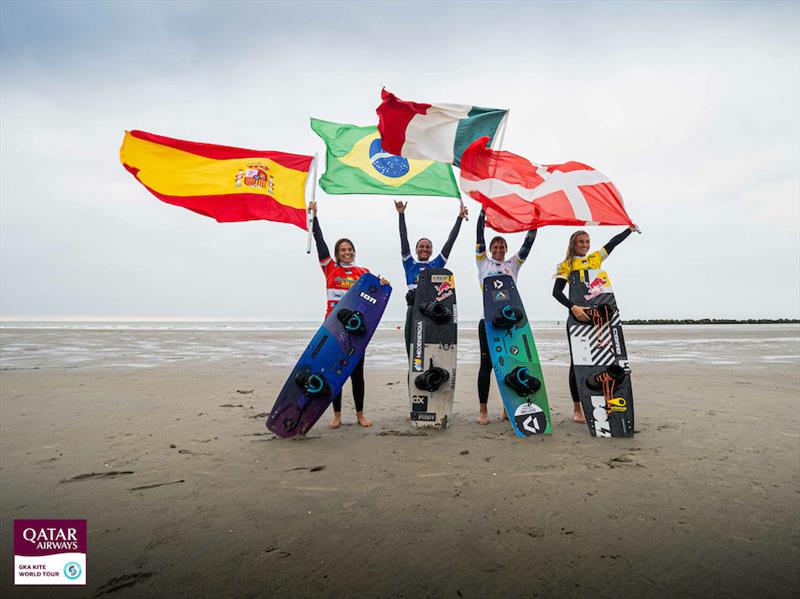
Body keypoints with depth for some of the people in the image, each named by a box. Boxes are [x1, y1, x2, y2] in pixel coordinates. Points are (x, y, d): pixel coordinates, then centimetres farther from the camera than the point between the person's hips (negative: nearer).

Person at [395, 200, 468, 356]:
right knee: (412, 344, -7)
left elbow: (450, 241, 19)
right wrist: (401, 214, 10)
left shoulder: (437, 265, 20)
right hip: (414, 304, 0)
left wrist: (460, 218, 17)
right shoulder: (410, 264, 19)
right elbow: (404, 239, 14)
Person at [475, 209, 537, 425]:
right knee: (487, 363, 1)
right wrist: (483, 211, -1)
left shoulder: (513, 265, 15)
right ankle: (483, 410, 7)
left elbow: (527, 243, 8)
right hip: (488, 319, -2)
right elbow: (480, 237, 3)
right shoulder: (483, 263, 10)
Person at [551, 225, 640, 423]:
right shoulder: (567, 265, 1)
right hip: (578, 316, -4)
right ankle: (577, 408, 9)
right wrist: (573, 307, -25)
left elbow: (613, 242, 31)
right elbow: (556, 291, -11)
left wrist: (630, 229, 39)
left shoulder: (595, 258, 15)